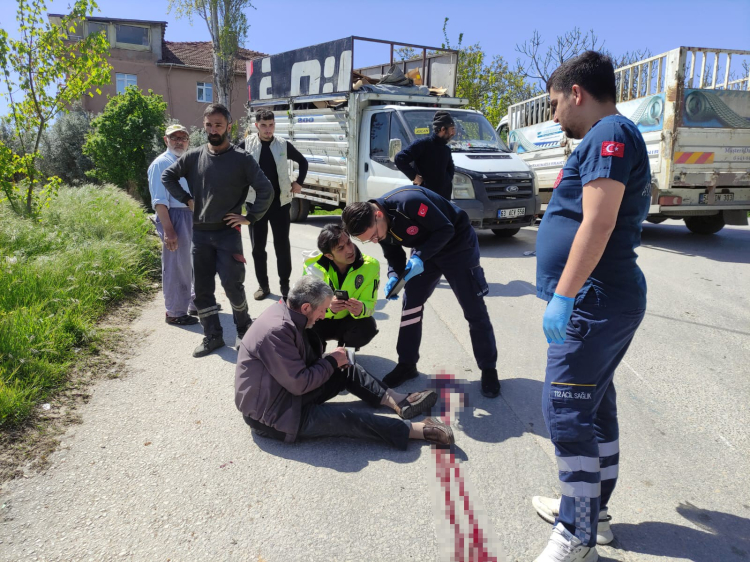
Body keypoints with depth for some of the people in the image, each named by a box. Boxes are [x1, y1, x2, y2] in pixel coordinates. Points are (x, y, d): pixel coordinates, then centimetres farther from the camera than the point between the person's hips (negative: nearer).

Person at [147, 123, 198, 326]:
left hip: (193, 216, 8)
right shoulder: (161, 163, -8)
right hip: (174, 216, -8)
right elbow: (159, 201, -15)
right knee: (176, 267, 0)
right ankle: (174, 313, 13)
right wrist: (168, 230, -22)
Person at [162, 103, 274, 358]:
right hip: (200, 233, 4)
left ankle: (244, 328, 21)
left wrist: (250, 217, -7)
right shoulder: (194, 156, 4)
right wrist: (186, 199, 6)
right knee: (202, 288, 7)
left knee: (232, 284, -4)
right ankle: (212, 336, 20)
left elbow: (266, 190, -5)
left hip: (228, 232, -4)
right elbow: (167, 176, 16)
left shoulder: (242, 158, -5)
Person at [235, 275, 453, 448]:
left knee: (347, 370, 5)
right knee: (346, 418, -19)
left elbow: (301, 361, 12)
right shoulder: (277, 331, -29)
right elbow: (299, 383, -26)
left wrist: (333, 361, -4)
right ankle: (417, 429, -14)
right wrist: (331, 362, -12)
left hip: (286, 389, 10)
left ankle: (400, 402, 4)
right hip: (271, 414, -10)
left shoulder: (283, 311, 0)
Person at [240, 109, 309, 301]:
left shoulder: (284, 145, 1)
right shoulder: (246, 145, -2)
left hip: (280, 202, 0)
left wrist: (299, 183, 6)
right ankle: (263, 286, 19)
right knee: (258, 247, 6)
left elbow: (303, 162, 15)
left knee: (282, 245, 2)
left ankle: (285, 285, 14)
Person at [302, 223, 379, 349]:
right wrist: (328, 307, -42)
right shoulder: (314, 266, -21)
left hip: (348, 321, 1)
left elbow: (369, 303, -19)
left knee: (368, 327, -32)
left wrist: (361, 309, -44)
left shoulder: (370, 266, -21)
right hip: (320, 321, 0)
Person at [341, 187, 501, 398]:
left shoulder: (409, 201, -37)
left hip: (458, 244, -6)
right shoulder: (376, 227, -12)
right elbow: (394, 256, 0)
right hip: (425, 250, 7)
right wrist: (394, 277, -19)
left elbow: (446, 229, -27)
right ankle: (407, 365, 16)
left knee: (474, 311, -2)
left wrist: (420, 257, -34)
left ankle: (488, 369, 12)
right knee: (411, 304, 2)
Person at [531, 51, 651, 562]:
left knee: (567, 414, -7)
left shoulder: (609, 134, -12)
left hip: (594, 303, -11)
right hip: (611, 300, 11)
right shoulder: (610, 139, 20)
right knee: (595, 408, 17)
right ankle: (591, 508, 31)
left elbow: (598, 222, -24)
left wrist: (563, 296, -25)